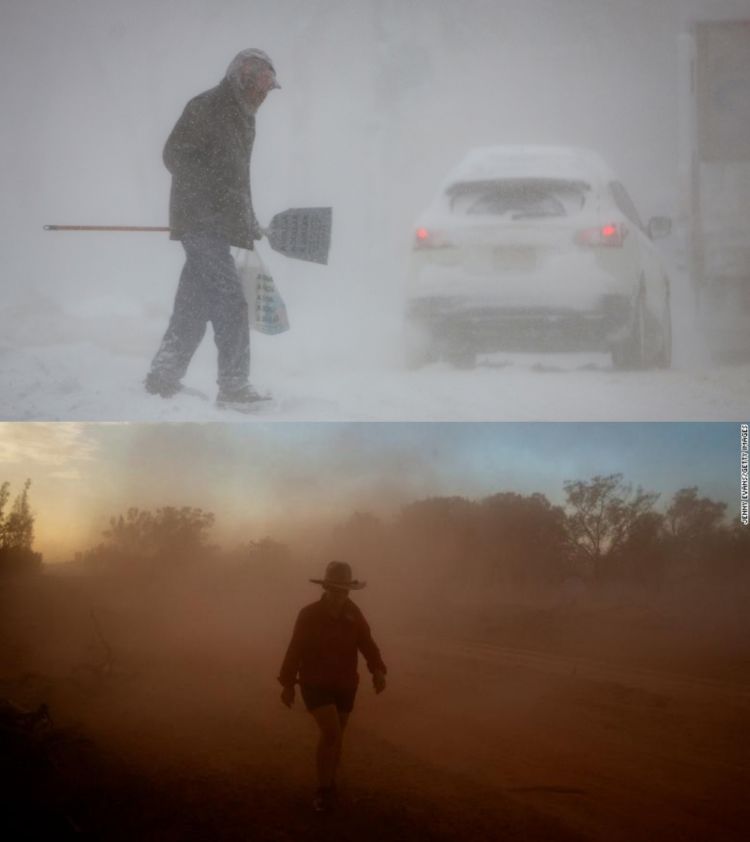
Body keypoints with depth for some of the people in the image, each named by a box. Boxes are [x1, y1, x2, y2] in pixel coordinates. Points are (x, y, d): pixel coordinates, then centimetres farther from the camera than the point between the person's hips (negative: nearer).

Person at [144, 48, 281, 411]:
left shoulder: (243, 118, 20)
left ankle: (164, 377, 17)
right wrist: (210, 199, -18)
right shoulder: (205, 108, -8)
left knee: (195, 303, 10)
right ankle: (234, 386, -10)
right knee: (231, 301, -13)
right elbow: (175, 156, -13)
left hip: (219, 226, 9)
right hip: (200, 222, -9)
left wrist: (249, 223, 21)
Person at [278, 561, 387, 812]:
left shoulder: (353, 614, -5)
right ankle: (323, 789, -3)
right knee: (331, 733, -19)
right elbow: (295, 650, -8)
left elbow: (367, 645, -13)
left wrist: (378, 671, -30)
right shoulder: (309, 615, -14)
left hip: (344, 685, 4)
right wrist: (287, 684, -5)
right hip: (315, 684, -4)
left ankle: (329, 784, 35)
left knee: (335, 737, 14)